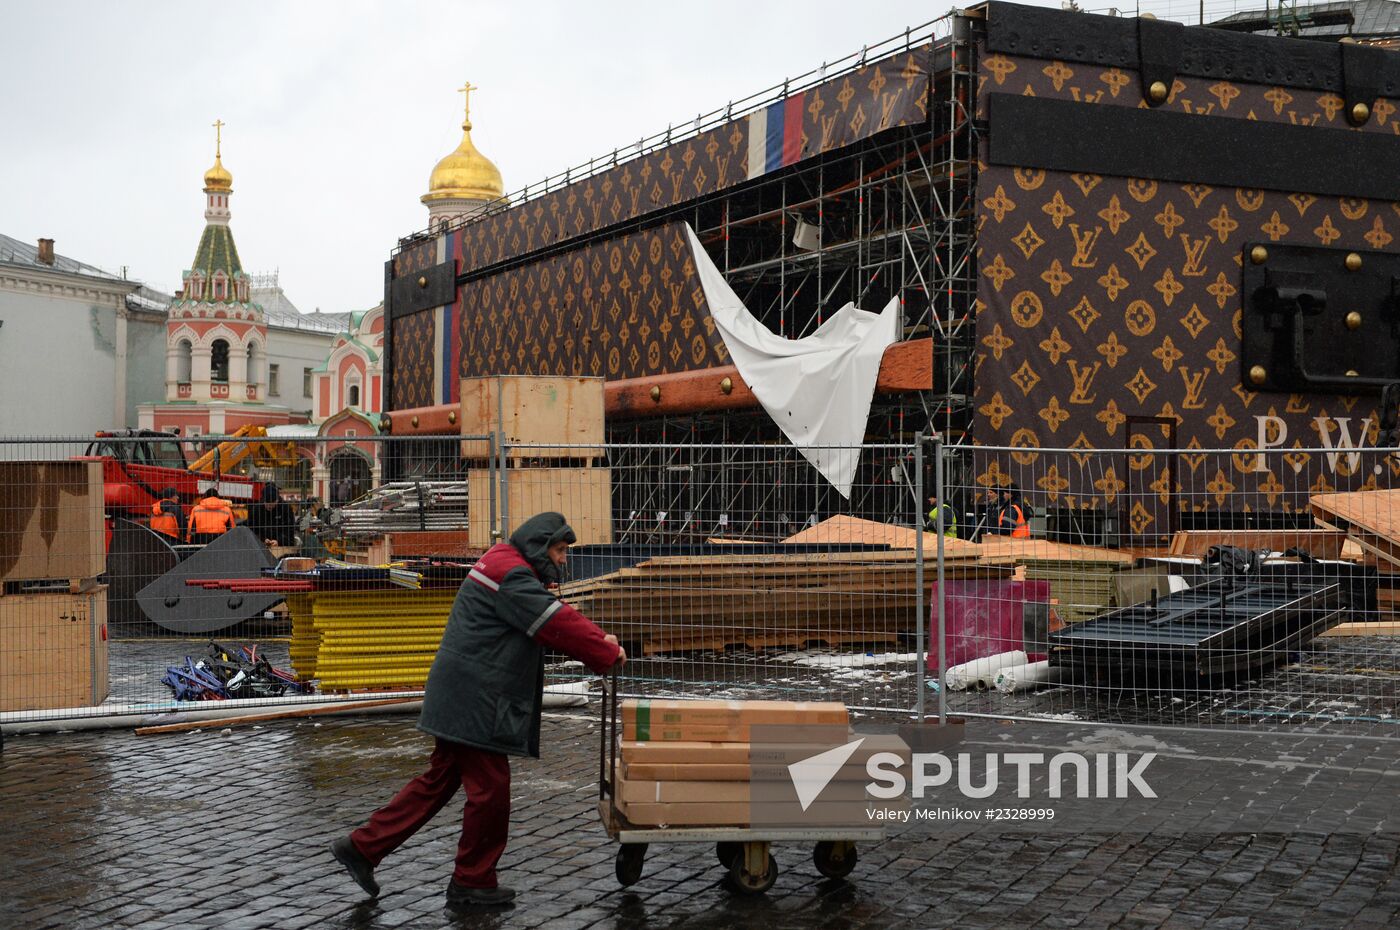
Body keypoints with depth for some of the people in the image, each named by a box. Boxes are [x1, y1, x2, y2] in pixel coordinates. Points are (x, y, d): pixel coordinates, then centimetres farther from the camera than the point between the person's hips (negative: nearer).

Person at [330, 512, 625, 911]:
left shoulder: (507, 567, 17)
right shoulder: (510, 574, -17)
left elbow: (551, 616, 17)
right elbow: (558, 623, -20)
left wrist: (597, 639, 4)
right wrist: (609, 652, -11)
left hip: (464, 698, 11)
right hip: (474, 702, -11)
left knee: (439, 781, 16)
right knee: (490, 789, 0)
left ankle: (363, 846, 20)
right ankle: (472, 883, 13)